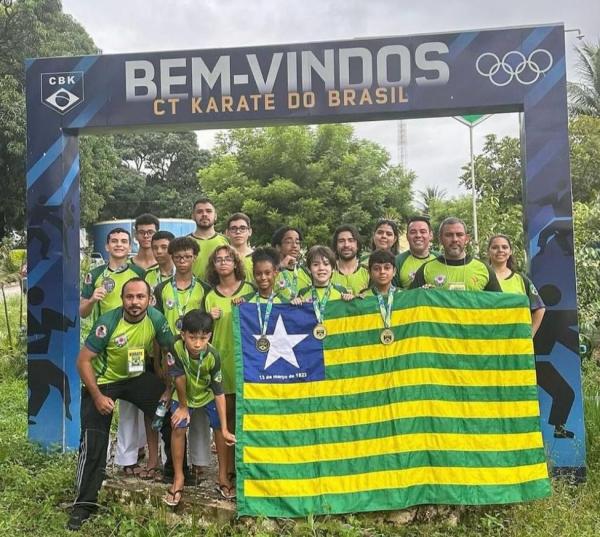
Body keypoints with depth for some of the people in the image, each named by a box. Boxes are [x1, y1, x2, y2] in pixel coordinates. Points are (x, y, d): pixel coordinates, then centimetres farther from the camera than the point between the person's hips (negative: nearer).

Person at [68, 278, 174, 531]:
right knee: (93, 443, -8)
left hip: (137, 377, 3)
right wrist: (97, 396, -23)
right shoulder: (108, 322, -27)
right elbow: (83, 360, -20)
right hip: (103, 381, -3)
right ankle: (84, 503, 7)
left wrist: (169, 389, -10)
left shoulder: (156, 319, -18)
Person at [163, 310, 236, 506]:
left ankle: (223, 477, 10)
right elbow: (179, 377, -24)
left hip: (207, 395, 0)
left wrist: (225, 429, -27)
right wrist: (183, 406, -13)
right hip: (183, 395, 0)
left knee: (220, 428, -8)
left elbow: (219, 393, -27)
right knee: (178, 428, -15)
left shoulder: (213, 356, -33)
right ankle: (178, 479, 3)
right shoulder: (176, 347, -36)